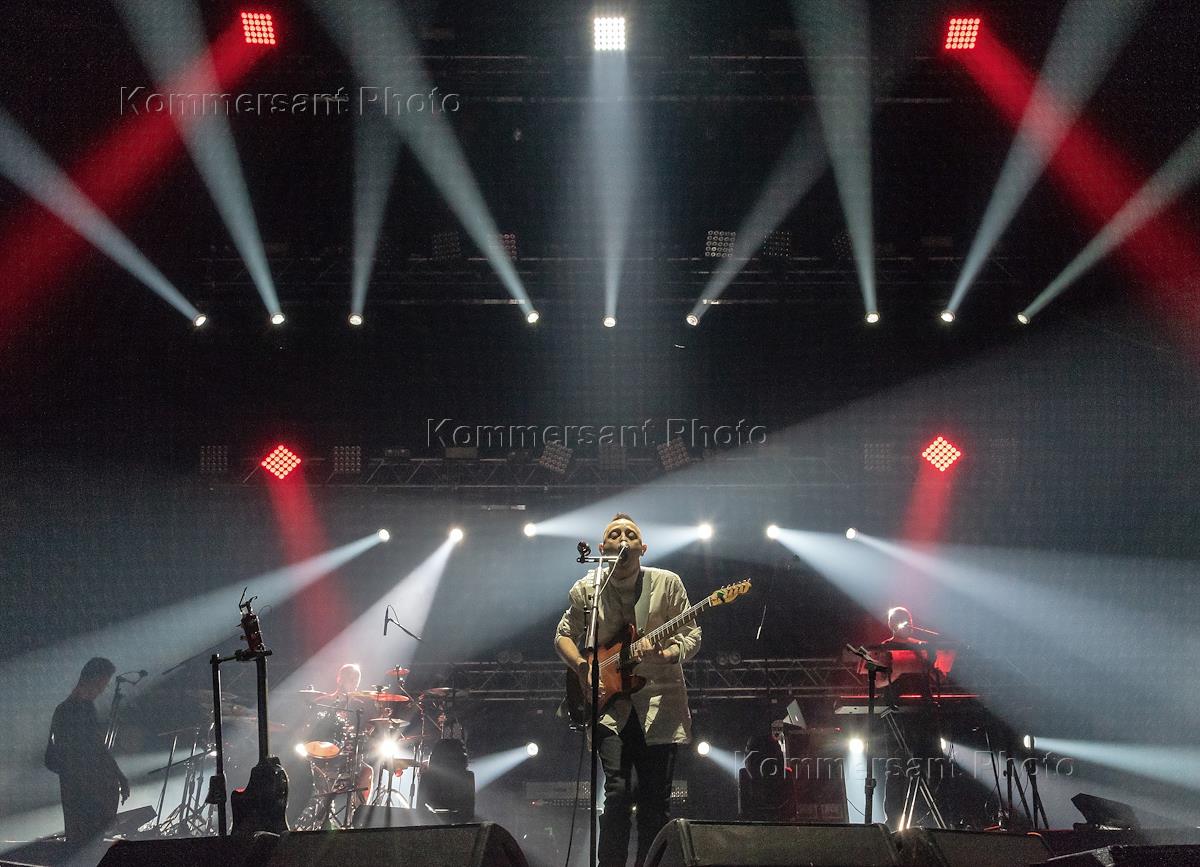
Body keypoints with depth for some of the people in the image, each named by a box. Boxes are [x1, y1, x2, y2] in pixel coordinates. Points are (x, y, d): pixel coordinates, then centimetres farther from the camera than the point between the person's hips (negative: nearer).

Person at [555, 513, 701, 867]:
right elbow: (564, 635, 14)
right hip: (610, 706, 0)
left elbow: (692, 635, 1)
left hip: (659, 703, 0)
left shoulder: (667, 583, -1)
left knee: (656, 801, 1)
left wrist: (671, 653, -21)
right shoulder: (585, 590, 2)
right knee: (618, 792, -13)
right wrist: (582, 666, -5)